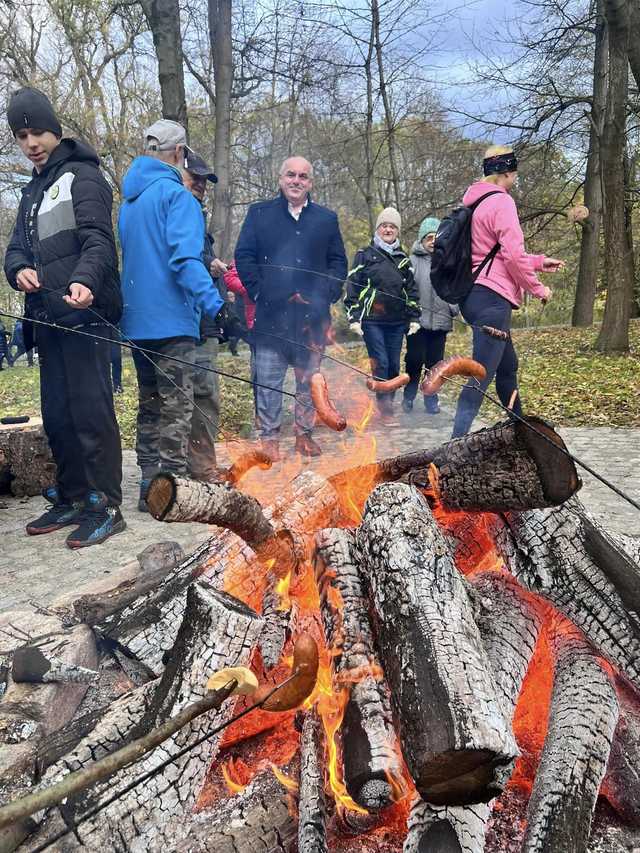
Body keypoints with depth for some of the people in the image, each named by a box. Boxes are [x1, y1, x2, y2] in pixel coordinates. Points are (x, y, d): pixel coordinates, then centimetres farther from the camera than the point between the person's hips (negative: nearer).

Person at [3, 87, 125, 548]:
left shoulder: (82, 176, 0)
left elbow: (98, 240, -14)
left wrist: (83, 280, -35)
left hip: (83, 314, -8)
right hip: (48, 318, 8)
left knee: (90, 411, -9)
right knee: (57, 416, 10)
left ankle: (105, 506, -2)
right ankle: (71, 498, 20)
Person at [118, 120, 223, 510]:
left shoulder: (130, 199, 18)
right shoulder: (177, 195, -9)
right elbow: (185, 258, -22)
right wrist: (214, 304, -29)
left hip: (137, 319, 8)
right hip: (171, 318, -8)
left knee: (150, 404, 14)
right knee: (176, 407, -5)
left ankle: (151, 484, 18)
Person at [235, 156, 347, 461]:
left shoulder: (326, 218, 13)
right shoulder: (259, 213, 8)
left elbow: (338, 262, 13)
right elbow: (244, 257, 3)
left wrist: (326, 296, 0)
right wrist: (260, 294, -6)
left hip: (312, 316, 2)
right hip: (271, 314, -2)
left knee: (309, 379, 9)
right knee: (269, 381, 0)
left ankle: (304, 434, 21)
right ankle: (269, 438, 9)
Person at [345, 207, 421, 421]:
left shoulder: (403, 258, 16)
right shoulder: (365, 255, 4)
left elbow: (412, 289, 19)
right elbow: (352, 286, 0)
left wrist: (414, 317, 12)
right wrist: (354, 318, -7)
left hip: (397, 321, 4)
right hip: (372, 321, -4)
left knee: (393, 365, 6)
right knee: (380, 363, -10)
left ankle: (388, 403, 17)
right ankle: (385, 408, -5)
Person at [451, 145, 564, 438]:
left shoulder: (476, 202, 20)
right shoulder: (501, 201, -9)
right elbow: (512, 254, -17)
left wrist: (539, 262, 30)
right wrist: (537, 287, -4)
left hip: (475, 295, 10)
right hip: (492, 297, -10)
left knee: (508, 366, 22)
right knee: (482, 375, -14)